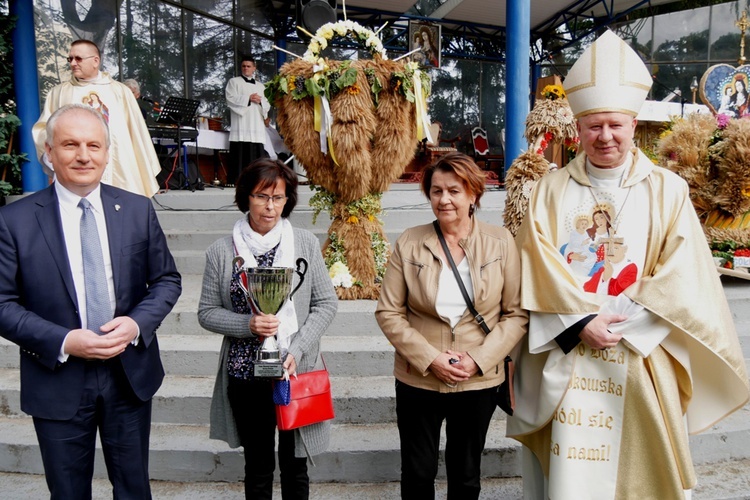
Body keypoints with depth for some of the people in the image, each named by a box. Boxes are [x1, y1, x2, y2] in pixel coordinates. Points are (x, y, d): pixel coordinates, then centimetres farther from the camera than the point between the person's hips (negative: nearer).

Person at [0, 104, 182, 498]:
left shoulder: (138, 210, -2)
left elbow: (167, 280, 3)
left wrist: (137, 323, -14)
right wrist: (63, 342, -19)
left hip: (131, 374, 2)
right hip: (58, 381, -1)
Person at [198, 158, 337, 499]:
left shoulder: (306, 244, -3)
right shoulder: (221, 252, -3)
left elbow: (326, 303, -1)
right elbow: (207, 312, 2)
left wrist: (297, 350, -12)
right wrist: (247, 324, -17)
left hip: (296, 372, 0)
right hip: (245, 374, 0)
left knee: (294, 464, 14)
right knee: (258, 465, 16)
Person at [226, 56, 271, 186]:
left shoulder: (261, 86, 24)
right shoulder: (234, 82, 12)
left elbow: (268, 105, 18)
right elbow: (231, 99, -3)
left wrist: (260, 101, -4)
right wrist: (248, 98, -9)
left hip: (256, 126, 4)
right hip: (241, 126, -4)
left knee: (256, 155, -2)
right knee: (240, 155, -11)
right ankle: (235, 181, -11)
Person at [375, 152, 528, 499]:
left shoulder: (501, 242, -4)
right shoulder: (409, 243, -4)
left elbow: (517, 314, -3)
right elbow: (388, 313, -5)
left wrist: (479, 359, -15)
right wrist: (430, 358, -15)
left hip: (479, 382, 1)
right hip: (418, 380, 0)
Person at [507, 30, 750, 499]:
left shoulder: (667, 190, 1)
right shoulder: (552, 189, 1)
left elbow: (682, 279, -4)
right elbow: (539, 271, -4)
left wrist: (621, 322, -13)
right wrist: (580, 322, -15)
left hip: (641, 358, 0)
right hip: (568, 354, 0)